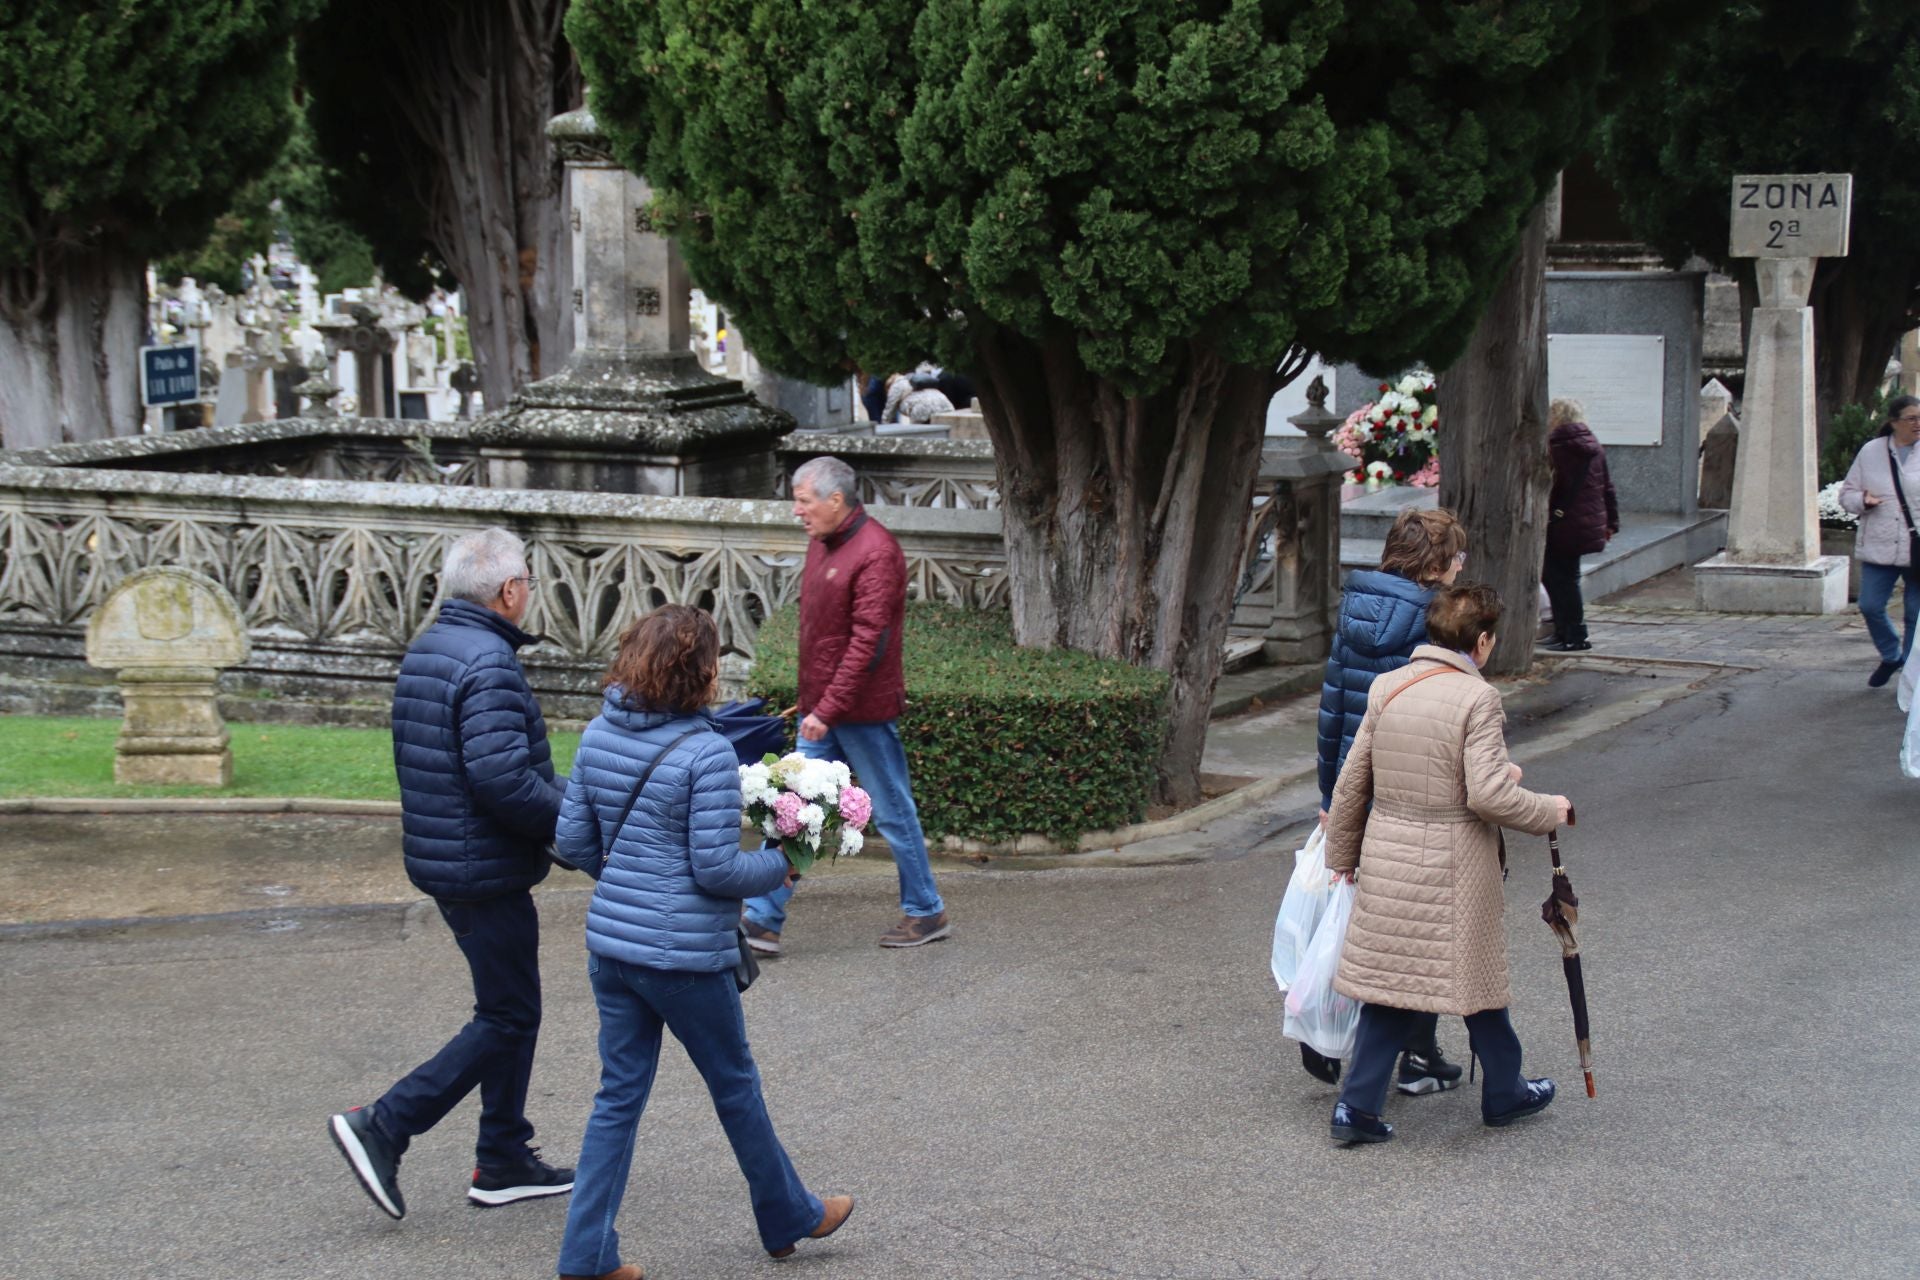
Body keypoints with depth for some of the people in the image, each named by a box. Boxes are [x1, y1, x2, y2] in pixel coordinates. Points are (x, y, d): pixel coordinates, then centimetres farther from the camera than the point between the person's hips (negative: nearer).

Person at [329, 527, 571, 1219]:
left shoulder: (427, 649, 11)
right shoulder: (487, 662, -20)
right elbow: (503, 778, -28)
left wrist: (562, 802, 15)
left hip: (442, 862, 10)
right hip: (487, 872, -10)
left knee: (511, 1011, 17)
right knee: (506, 1019, -1)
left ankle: (504, 1163, 23)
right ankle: (384, 1126, -4)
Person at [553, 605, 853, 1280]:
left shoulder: (599, 735, 2)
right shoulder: (707, 754, -19)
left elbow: (572, 840, 8)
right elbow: (715, 868, -18)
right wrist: (778, 865, -1)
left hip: (611, 940, 6)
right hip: (684, 953, -6)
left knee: (619, 1095, 13)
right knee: (735, 1084, 14)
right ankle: (789, 1217, 33)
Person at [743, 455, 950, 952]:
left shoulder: (875, 552, -18)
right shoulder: (821, 543, 10)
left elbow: (867, 641, -22)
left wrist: (828, 709, -24)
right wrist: (810, 702, 17)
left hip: (863, 711, -8)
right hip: (820, 709, 8)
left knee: (892, 812, 4)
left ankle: (926, 913, 19)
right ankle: (763, 921, 6)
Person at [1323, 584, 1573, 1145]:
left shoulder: (1385, 688, 3)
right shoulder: (1477, 698, -14)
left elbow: (1351, 783, 8)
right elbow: (1488, 795, -21)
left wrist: (1342, 852, 21)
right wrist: (1550, 810, -4)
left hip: (1387, 857, 5)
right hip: (1454, 864, -5)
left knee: (1389, 979, 11)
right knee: (1476, 975, 12)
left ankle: (1358, 1104, 6)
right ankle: (1504, 1092, 30)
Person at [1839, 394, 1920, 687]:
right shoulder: (1870, 452, 4)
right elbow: (1847, 492, 10)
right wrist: (1863, 501, -12)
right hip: (1879, 547, 2)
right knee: (1870, 606, -1)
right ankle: (1891, 656, 25)